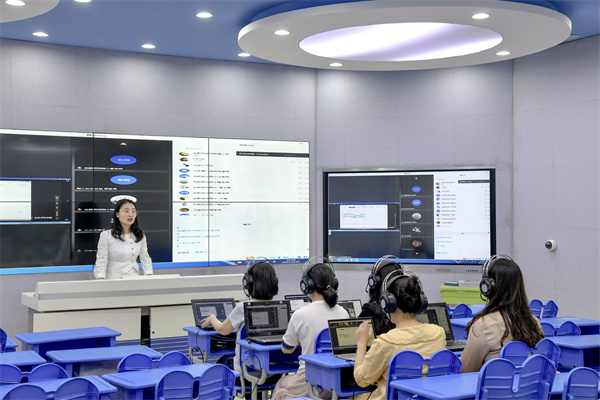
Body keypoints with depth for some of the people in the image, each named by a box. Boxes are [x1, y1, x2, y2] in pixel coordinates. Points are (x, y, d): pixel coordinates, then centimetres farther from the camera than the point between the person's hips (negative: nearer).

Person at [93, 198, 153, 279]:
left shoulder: (140, 235, 9)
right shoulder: (106, 235, -4)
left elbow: (145, 260, 10)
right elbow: (100, 263, -6)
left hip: (134, 280, 3)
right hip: (114, 279, -3)